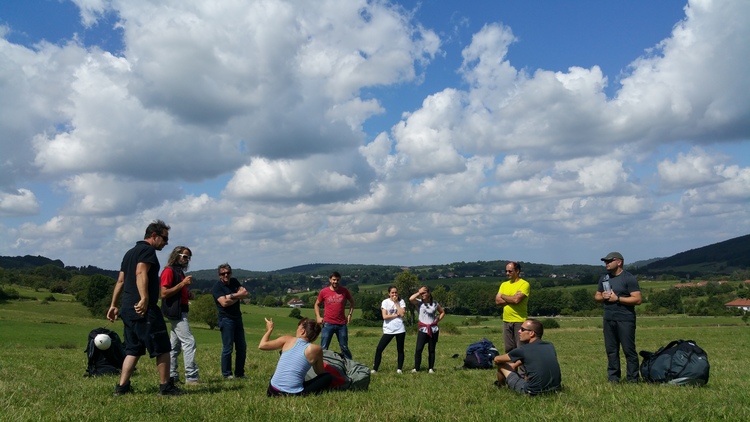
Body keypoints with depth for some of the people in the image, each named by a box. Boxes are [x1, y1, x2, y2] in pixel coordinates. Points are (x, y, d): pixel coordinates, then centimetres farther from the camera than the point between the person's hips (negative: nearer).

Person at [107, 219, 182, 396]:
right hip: (144, 309, -9)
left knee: (133, 350, 13)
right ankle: (165, 387, 4)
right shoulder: (148, 250, -6)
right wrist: (144, 299, -32)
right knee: (162, 348, -1)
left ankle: (122, 387, 9)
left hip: (128, 309, 9)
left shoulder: (130, 252, 23)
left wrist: (113, 305, 22)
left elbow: (121, 280, 22)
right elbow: (141, 273, -22)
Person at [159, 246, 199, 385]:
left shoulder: (180, 272, 19)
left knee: (175, 345, 11)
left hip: (181, 312, 10)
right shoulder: (169, 271, -9)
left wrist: (188, 294, 9)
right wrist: (183, 283, -20)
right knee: (189, 342, -13)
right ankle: (191, 377, -13)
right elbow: (164, 294, -18)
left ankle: (171, 376, 16)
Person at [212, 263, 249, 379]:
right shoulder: (217, 287, -8)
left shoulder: (234, 282, 10)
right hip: (226, 319, -7)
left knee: (242, 347, 9)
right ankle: (227, 374, 8)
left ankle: (239, 373, 19)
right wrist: (238, 297, -10)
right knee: (227, 348, -4)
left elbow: (246, 294, -1)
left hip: (237, 318, 7)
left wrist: (232, 296, -14)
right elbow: (224, 302, -21)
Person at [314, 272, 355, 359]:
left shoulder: (344, 291, 0)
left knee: (344, 348, 10)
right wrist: (318, 317, -1)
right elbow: (317, 304, 11)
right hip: (328, 324, -1)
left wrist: (350, 314, 5)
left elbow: (352, 301, 16)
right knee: (323, 348, 0)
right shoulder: (324, 292, -2)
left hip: (342, 324, 1)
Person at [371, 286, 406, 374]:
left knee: (400, 350, 8)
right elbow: (384, 316, -9)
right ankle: (375, 368, 2)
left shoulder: (401, 301, 4)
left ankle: (399, 369, 19)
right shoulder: (385, 302, 0)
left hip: (400, 329, 1)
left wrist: (396, 302, -9)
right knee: (379, 349, -7)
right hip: (388, 330, -1)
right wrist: (396, 315, -10)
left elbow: (402, 314, -12)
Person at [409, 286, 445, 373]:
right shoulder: (419, 303, -1)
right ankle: (416, 368, -4)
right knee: (418, 349, -11)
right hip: (423, 329, -2)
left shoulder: (435, 304, 4)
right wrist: (419, 292, -11)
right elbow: (411, 299, -23)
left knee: (431, 350, 7)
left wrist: (438, 320, 5)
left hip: (433, 329, 2)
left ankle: (431, 368, 14)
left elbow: (442, 312, 20)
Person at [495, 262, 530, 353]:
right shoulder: (504, 285, 14)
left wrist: (503, 296, -2)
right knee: (509, 349, 11)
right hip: (506, 321, 6)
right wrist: (512, 299, -10)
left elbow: (517, 300, -18)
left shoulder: (524, 284, -5)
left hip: (520, 321, -6)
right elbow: (497, 301, 3)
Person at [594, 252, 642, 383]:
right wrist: (602, 297, -2)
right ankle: (613, 378, 14)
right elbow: (596, 296, 21)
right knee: (611, 350, 7)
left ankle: (633, 379, 4)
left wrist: (617, 298, -15)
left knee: (629, 350, -3)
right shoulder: (604, 278, 16)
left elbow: (637, 299, -12)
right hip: (608, 319, 6)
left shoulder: (629, 278, -5)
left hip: (625, 319, -6)